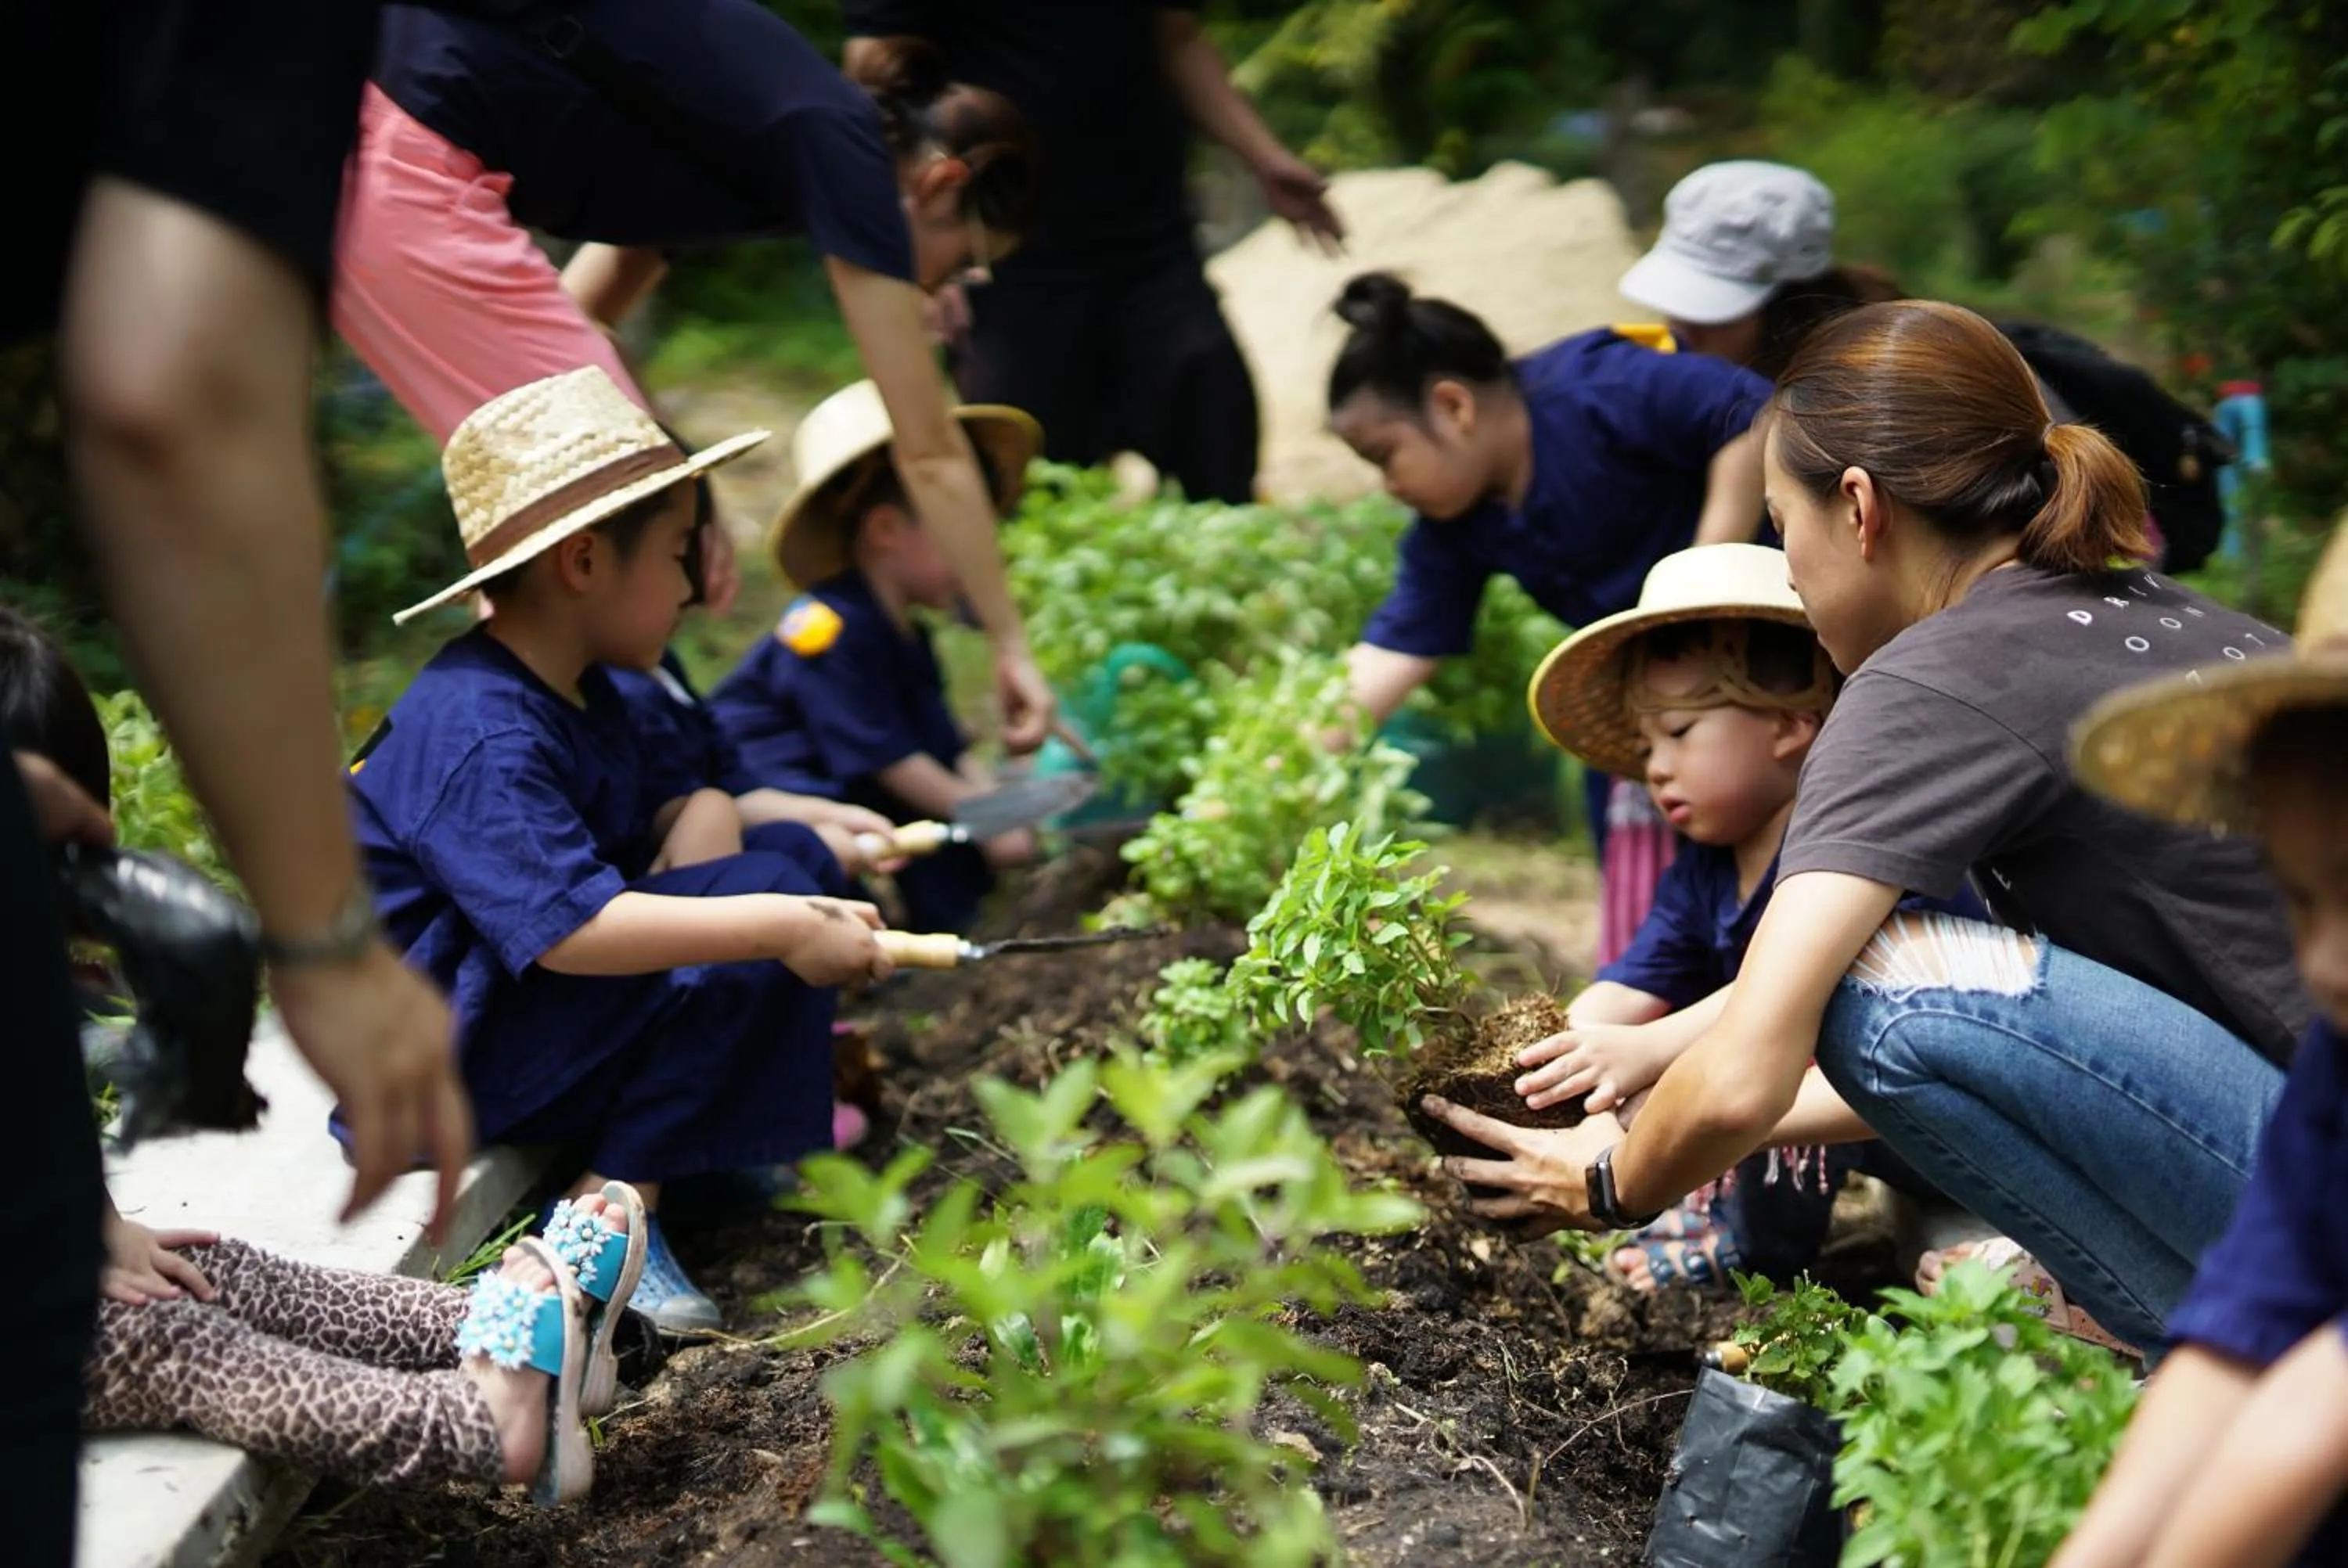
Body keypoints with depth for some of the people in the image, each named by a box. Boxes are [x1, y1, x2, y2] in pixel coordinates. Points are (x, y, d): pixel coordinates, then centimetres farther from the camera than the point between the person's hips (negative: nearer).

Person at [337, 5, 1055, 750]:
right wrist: (1010, 643, 7)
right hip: (404, 162, -10)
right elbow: (931, 452, -1)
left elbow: (572, 320, 25)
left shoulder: (758, 125, 21)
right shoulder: (842, 146, -4)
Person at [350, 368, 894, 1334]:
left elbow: (631, 833, 13)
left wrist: (698, 821, -11)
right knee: (756, 923, -23)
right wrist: (777, 926, -34)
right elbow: (574, 930, -35)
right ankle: (615, 1202, -17)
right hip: (438, 1056, -10)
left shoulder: (580, 695, 7)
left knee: (791, 856, 5)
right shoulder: (478, 738, -26)